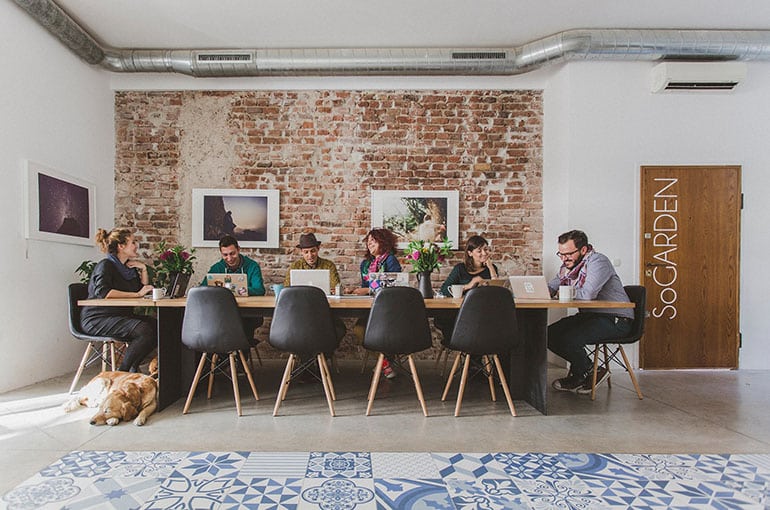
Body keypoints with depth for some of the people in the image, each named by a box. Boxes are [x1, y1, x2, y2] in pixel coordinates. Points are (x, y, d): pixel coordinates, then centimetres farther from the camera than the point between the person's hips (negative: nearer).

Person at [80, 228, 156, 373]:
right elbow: (103, 292, -26)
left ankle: (133, 368, 2)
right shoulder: (105, 265, -9)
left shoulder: (129, 266, 14)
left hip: (122, 316, 8)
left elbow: (144, 291, 20)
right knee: (145, 331, -29)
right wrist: (136, 294, -26)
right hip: (97, 319, -8)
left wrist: (143, 270, 6)